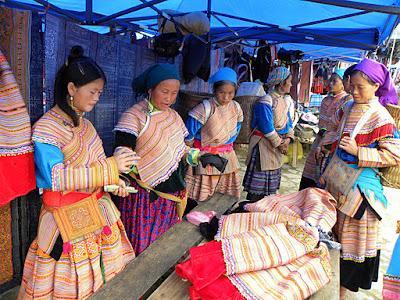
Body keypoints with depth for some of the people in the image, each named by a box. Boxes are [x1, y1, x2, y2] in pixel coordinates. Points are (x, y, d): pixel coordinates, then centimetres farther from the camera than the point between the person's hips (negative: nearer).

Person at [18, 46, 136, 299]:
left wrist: (113, 180, -4)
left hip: (98, 210, 7)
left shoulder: (84, 124, 9)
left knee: (103, 269, 14)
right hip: (68, 219, -6)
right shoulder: (45, 129, -15)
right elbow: (56, 178, -21)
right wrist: (110, 168, -23)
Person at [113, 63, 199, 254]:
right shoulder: (134, 117, -12)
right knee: (142, 248, 4)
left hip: (172, 195, 6)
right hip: (144, 196, -6)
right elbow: (122, 154, -22)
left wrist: (195, 156, -1)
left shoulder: (174, 117, 9)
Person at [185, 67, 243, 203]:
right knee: (200, 197, 0)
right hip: (205, 157, -5)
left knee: (226, 199, 13)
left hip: (227, 156, 5)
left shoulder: (236, 108, -1)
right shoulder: (205, 108, -19)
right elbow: (189, 133, -10)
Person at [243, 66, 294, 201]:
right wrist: (279, 143, -13)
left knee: (271, 183, 17)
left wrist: (288, 139, -3)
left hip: (278, 144, 9)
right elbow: (267, 127, -23)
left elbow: (288, 122, 14)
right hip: (264, 144, -9)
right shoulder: (266, 102, -18)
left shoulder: (284, 101, 10)